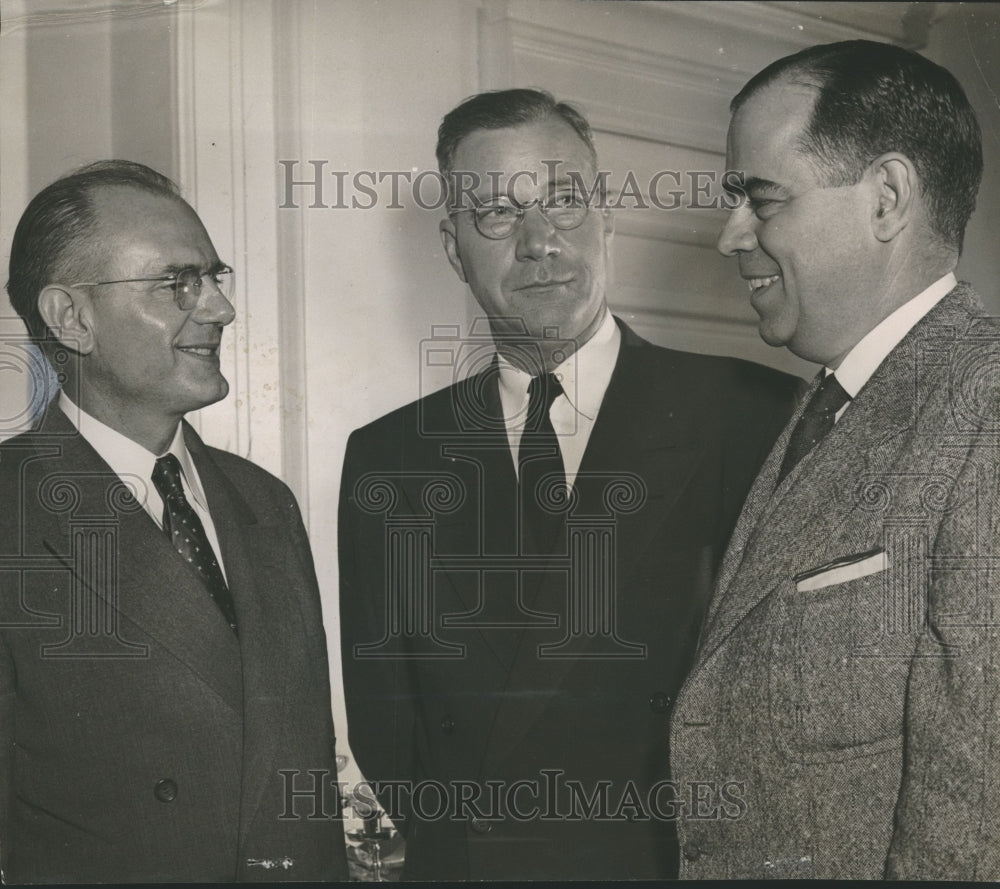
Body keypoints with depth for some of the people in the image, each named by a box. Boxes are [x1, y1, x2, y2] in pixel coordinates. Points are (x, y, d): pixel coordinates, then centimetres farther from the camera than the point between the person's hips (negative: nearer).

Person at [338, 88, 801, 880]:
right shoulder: (387, 459, 1)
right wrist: (463, 838, -10)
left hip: (692, 862, -2)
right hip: (463, 862, 2)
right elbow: (381, 730, 3)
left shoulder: (757, 416, -10)